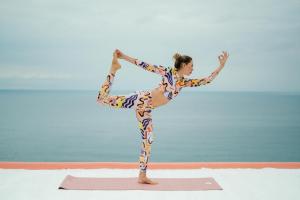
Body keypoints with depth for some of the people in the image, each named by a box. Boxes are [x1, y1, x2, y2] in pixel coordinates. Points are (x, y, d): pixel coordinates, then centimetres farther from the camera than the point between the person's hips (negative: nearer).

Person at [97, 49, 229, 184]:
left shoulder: (184, 82, 12)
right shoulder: (168, 72, -6)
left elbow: (206, 80, 13)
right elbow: (146, 66, -7)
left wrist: (221, 66, 8)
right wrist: (125, 57, -9)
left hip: (145, 109, 7)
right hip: (140, 99, -6)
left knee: (148, 140, 5)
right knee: (102, 99, -12)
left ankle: (142, 177, 12)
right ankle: (114, 68, 9)